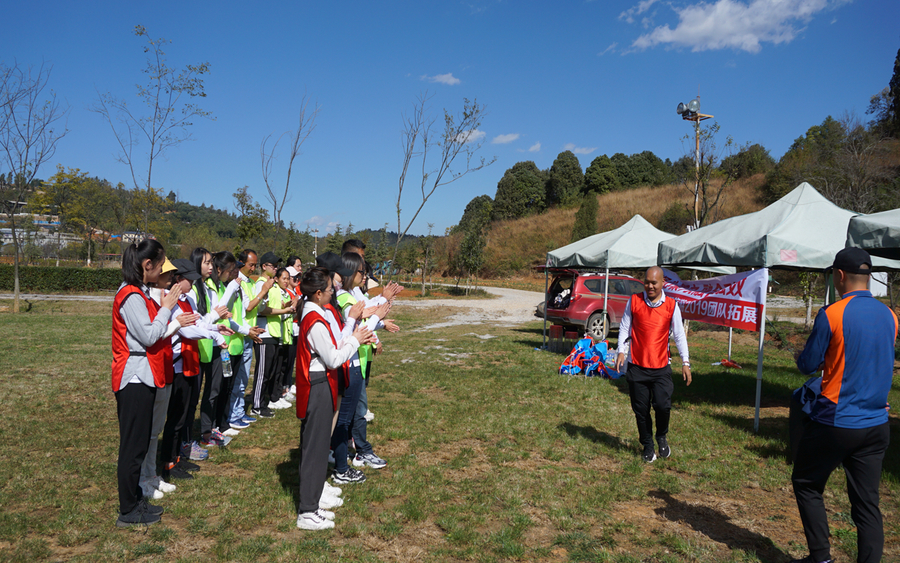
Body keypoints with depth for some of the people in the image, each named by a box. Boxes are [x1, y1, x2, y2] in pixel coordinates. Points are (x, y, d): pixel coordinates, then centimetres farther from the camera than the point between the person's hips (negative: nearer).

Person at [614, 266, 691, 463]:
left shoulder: (671, 306, 3)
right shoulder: (634, 301, 3)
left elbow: (679, 335, 5)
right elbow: (624, 327, 8)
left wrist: (685, 362, 0)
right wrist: (621, 351, -3)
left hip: (661, 367, 0)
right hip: (637, 366, 1)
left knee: (663, 405, -11)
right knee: (641, 409, 5)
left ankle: (662, 437, 19)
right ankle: (648, 446, 23)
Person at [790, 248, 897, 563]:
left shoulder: (831, 315, -15)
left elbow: (807, 365, -8)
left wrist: (802, 357, 14)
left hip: (835, 424, -5)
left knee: (807, 485, 13)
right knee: (867, 502, 10)